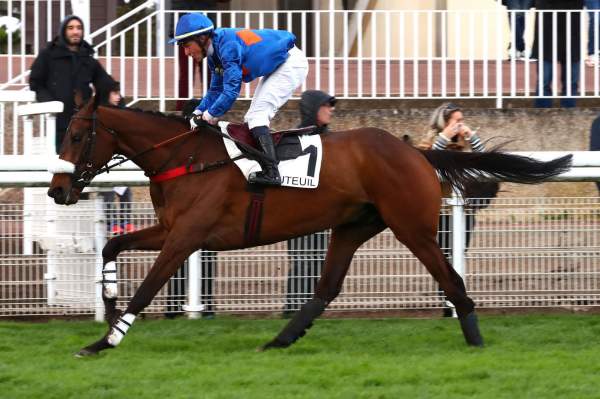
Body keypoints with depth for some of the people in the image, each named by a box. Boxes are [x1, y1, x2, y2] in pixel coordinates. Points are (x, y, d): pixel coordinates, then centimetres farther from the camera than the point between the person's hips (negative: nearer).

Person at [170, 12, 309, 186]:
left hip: (292, 64, -10)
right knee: (252, 118, 13)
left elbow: (231, 90, -31)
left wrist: (210, 114, -19)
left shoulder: (228, 46, -29)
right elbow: (216, 90, 12)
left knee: (257, 115, -18)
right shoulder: (215, 53, 3)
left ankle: (271, 173, -26)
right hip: (278, 67, 10)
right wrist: (199, 112, -4)